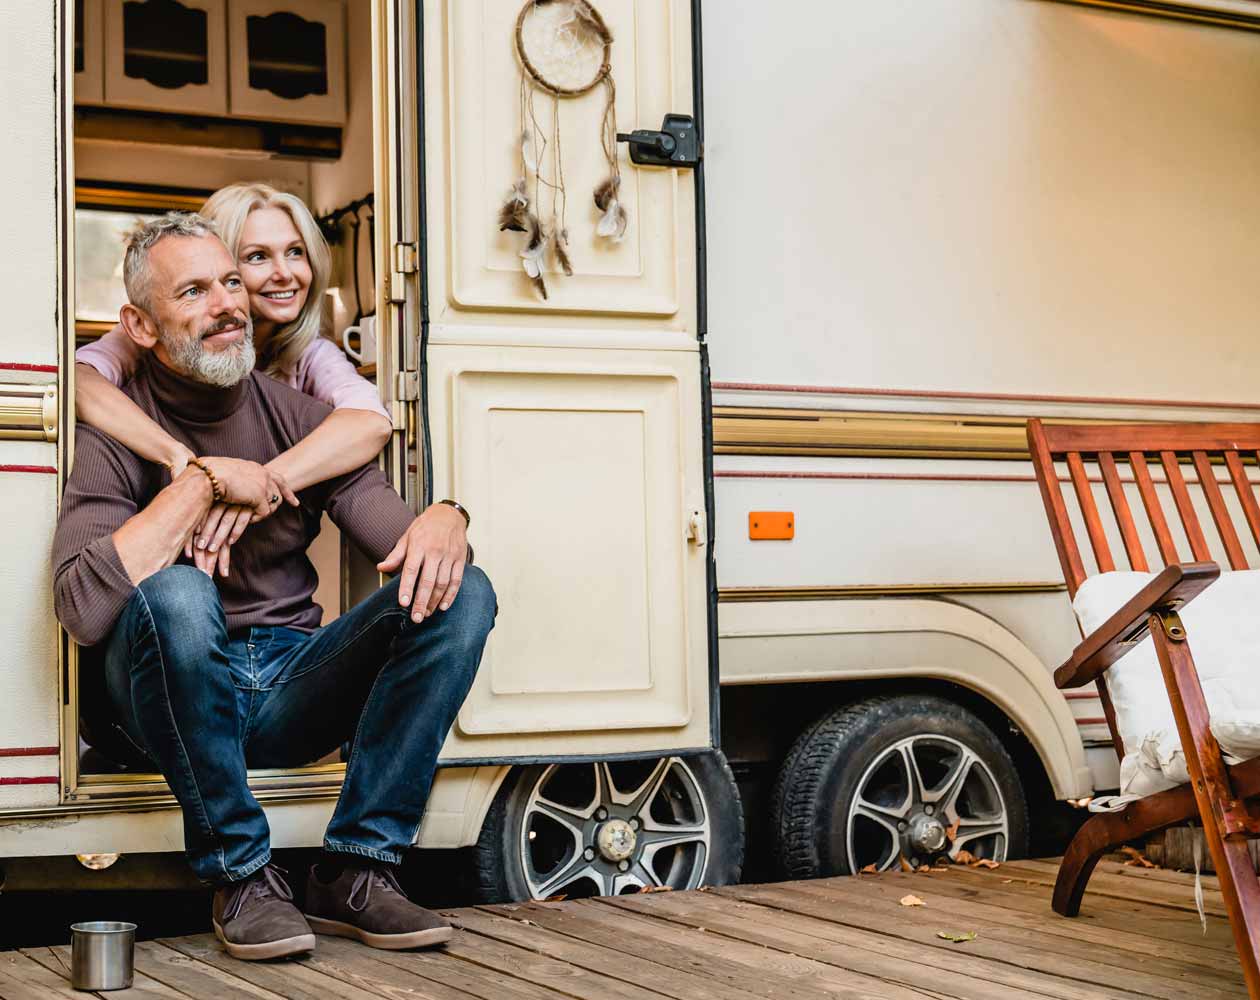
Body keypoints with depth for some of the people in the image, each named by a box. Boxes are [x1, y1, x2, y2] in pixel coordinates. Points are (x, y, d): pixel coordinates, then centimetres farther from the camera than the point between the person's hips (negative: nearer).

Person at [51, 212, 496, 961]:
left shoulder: (297, 414, 8)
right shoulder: (117, 435, -6)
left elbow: (390, 527, -3)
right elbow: (83, 608, -24)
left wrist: (444, 520, -27)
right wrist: (202, 480, -20)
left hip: (296, 685, 4)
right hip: (178, 696, -4)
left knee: (462, 593, -17)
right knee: (176, 596, -36)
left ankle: (356, 870, -15)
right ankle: (241, 876, -18)